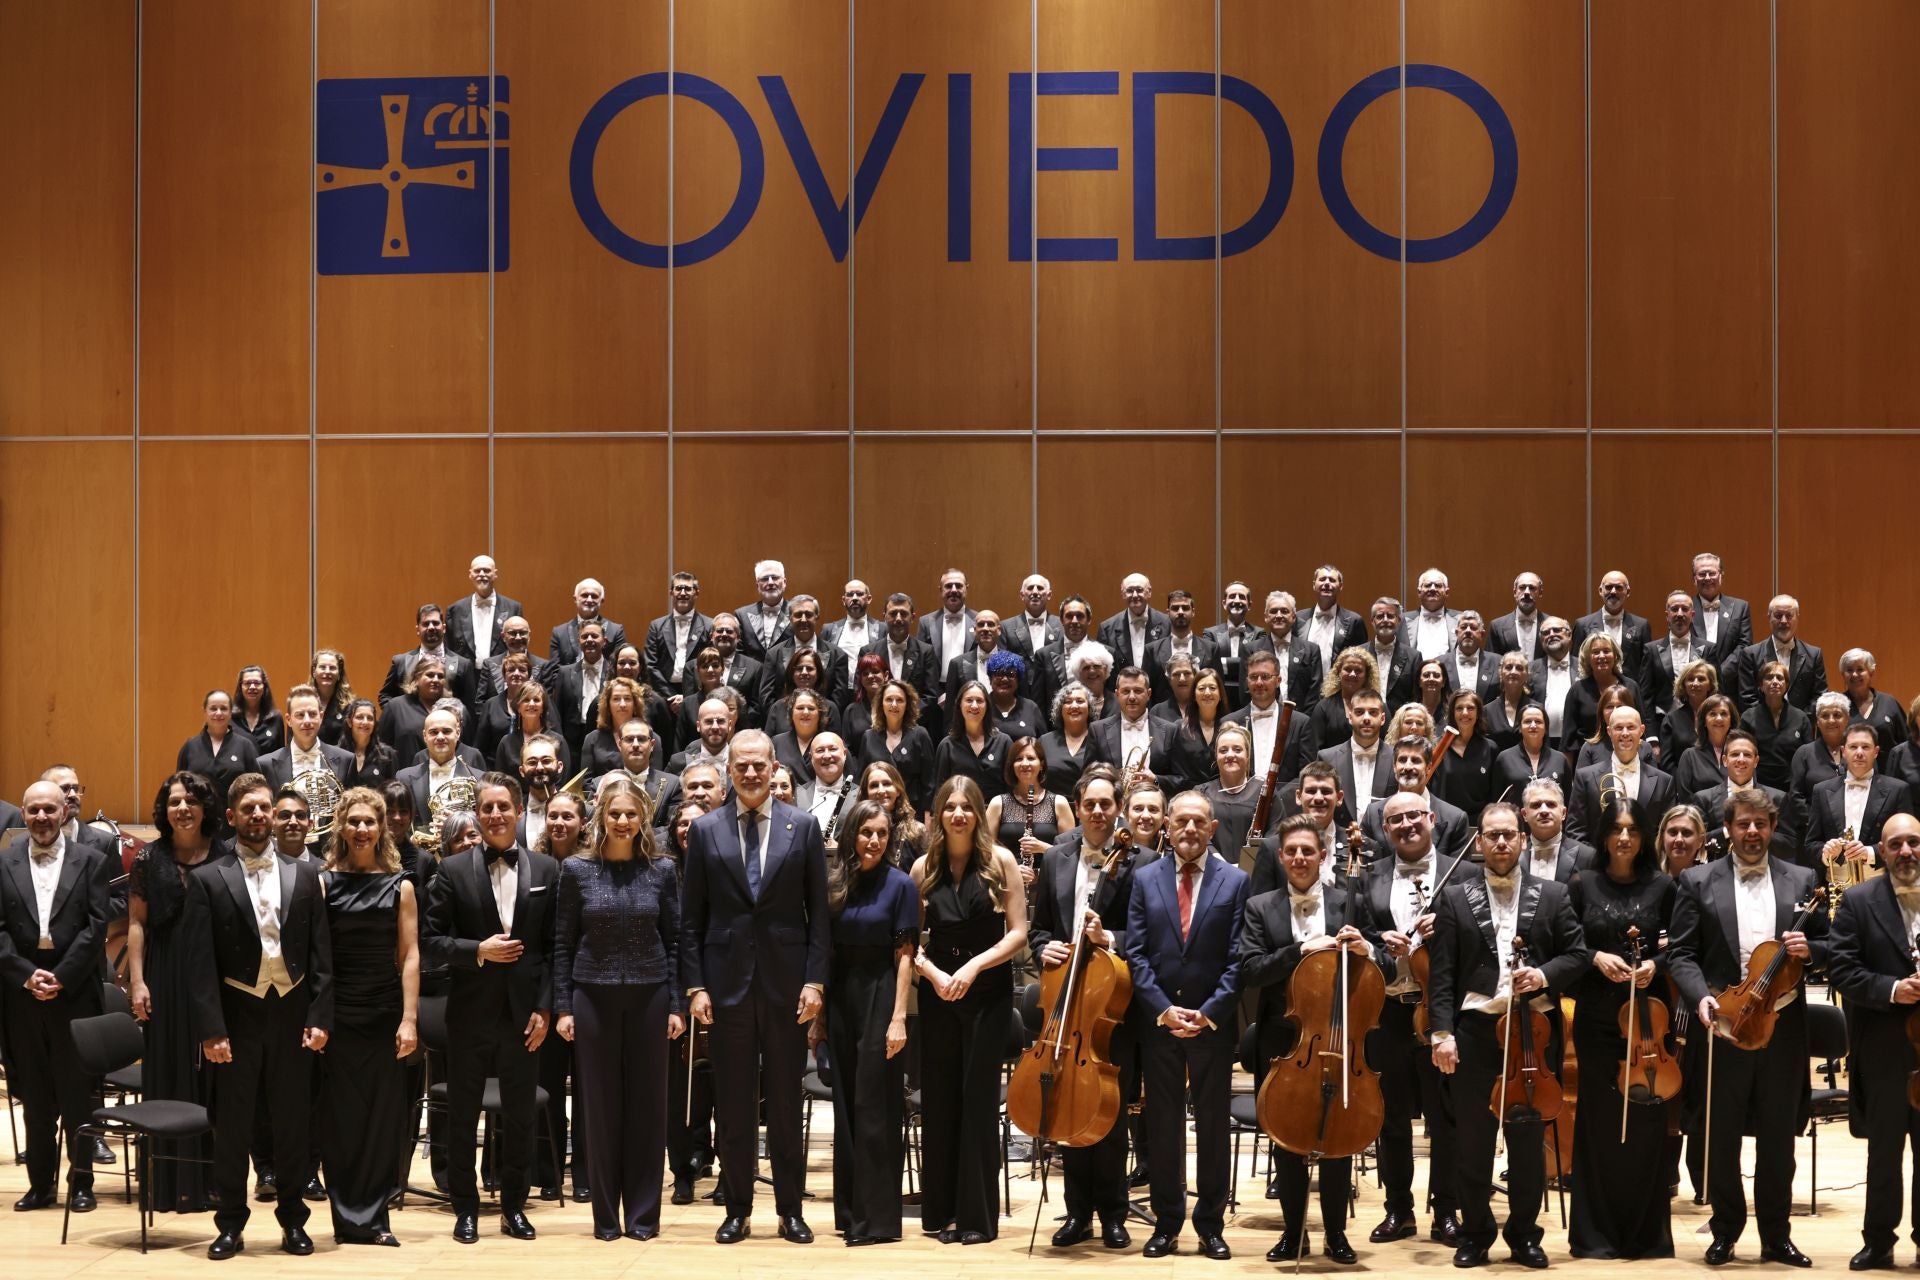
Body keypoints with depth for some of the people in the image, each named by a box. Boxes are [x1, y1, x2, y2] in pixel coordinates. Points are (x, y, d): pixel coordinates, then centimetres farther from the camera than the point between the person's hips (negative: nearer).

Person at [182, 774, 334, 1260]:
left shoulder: (304, 876, 7)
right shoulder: (207, 881, 0)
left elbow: (320, 954, 5)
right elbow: (200, 961, -5)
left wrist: (320, 1018, -4)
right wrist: (210, 1029, -12)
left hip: (292, 1015, 2)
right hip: (236, 1015, -2)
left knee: (293, 1123, 6)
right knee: (232, 1125, 4)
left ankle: (293, 1219, 16)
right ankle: (231, 1224, 13)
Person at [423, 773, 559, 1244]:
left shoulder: (546, 870, 4)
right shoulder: (453, 870, 0)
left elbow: (554, 946, 3)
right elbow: (432, 941, -1)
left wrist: (545, 1008, -4)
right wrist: (478, 951, -17)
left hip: (524, 1012, 1)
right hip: (471, 1011, -1)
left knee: (519, 1115, 8)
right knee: (463, 1114, 6)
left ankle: (514, 1206, 18)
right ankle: (465, 1209, 15)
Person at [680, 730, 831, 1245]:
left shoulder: (802, 827, 3)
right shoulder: (706, 830, 4)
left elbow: (818, 912, 3)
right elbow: (691, 918, 4)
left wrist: (814, 979, -5)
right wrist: (695, 985, -3)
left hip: (785, 981, 0)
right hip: (727, 982, 0)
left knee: (787, 1101, 5)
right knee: (732, 1103, 5)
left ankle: (790, 1210, 13)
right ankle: (737, 1210, 12)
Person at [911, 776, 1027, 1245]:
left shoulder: (1000, 862, -2)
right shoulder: (924, 868, 4)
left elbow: (1018, 933, -4)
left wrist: (974, 965, -15)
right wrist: (931, 971, -11)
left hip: (988, 993, -2)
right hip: (937, 993, 3)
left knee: (979, 1100, -2)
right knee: (938, 1100, 4)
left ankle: (978, 1214, 4)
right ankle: (941, 1210, 12)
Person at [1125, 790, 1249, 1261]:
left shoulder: (1235, 881, 1)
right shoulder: (1146, 880, 5)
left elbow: (1237, 959, -4)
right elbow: (1136, 954, 0)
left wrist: (1210, 1013, -13)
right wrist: (1163, 1009, -10)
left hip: (1213, 1023, -1)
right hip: (1158, 1022, 1)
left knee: (1212, 1124, 6)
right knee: (1163, 1124, 6)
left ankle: (1210, 1223, 14)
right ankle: (1167, 1221, 15)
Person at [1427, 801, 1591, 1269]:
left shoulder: (1551, 895, 8)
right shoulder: (1455, 898, 5)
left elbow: (1579, 953, 7)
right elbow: (1441, 973, 0)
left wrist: (1545, 974, -12)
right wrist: (1442, 1032, -9)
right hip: (1474, 1032, 0)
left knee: (1527, 1138, 6)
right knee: (1473, 1141, 6)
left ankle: (1524, 1232, 18)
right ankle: (1476, 1233, 16)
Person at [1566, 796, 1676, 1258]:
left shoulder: (1661, 886, 3)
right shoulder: (1584, 885, 3)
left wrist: (1655, 964, -13)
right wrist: (1595, 958, -13)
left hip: (1647, 1016, 0)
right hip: (1596, 1016, 0)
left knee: (1646, 1121, 1)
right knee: (1598, 1120, 3)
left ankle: (1647, 1232, 11)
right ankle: (1596, 1232, 10)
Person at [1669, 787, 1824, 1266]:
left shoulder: (1802, 880, 8)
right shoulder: (1698, 882, 3)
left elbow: (1828, 947, 10)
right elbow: (1682, 953, -1)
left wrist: (1809, 948, -12)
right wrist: (1700, 996, -18)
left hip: (1783, 1025, 1)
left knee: (1779, 1136, 9)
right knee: (1721, 1137, 5)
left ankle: (1776, 1236, 19)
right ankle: (1725, 1231, 19)